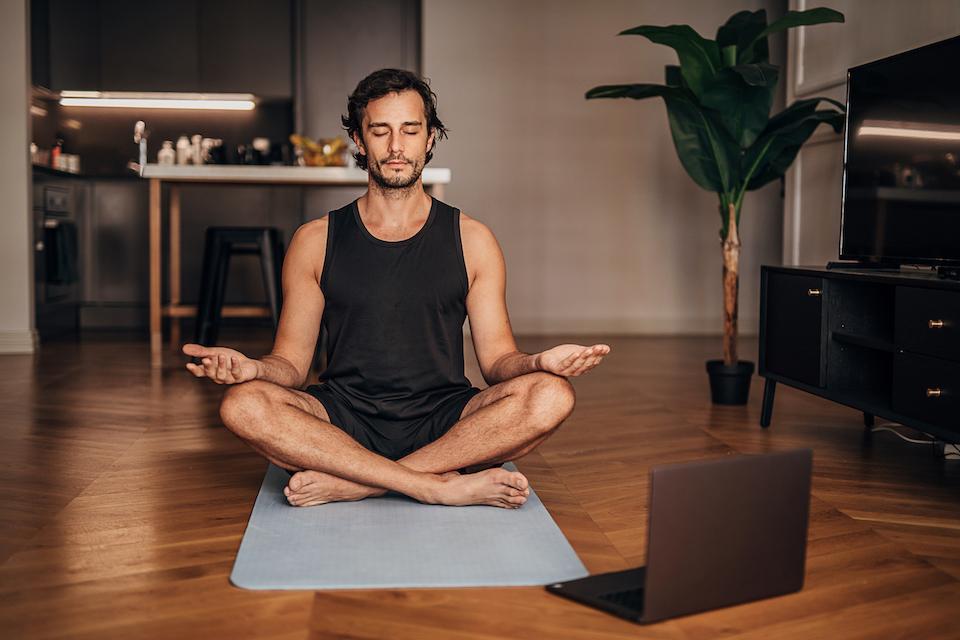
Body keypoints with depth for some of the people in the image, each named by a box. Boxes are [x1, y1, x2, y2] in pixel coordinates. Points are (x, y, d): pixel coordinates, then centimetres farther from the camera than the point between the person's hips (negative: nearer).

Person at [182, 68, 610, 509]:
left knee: (550, 396, -28)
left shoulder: (472, 240, 8)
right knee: (243, 404, -29)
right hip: (346, 420, 0)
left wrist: (539, 363, -19)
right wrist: (251, 368, -19)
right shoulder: (315, 241, 8)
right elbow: (292, 363, 5)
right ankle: (443, 485, -27)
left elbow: (497, 360, 5)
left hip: (443, 424, 1)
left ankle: (346, 484, -24)